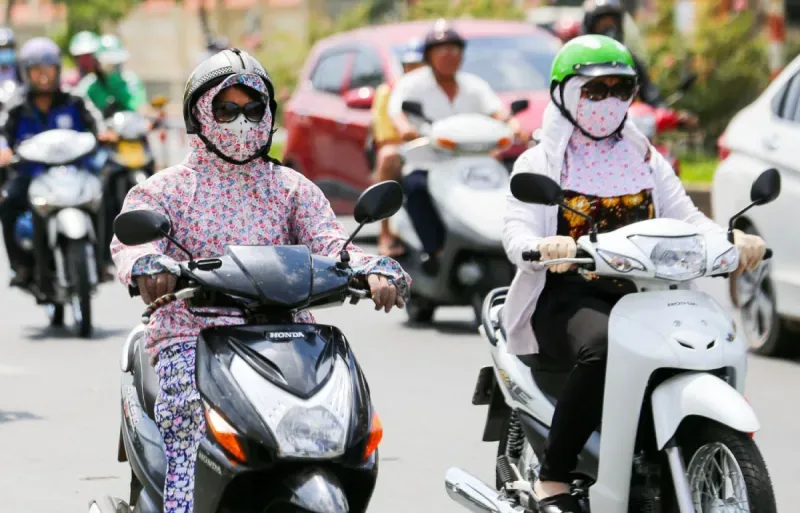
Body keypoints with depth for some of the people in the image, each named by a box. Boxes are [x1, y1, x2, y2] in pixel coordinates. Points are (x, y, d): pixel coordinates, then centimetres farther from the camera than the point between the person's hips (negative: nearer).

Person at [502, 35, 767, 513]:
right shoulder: (540, 162, 8)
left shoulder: (647, 160, 22)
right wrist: (543, 246, -33)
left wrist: (731, 239, -15)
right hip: (569, 295, -4)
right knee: (602, 349, -38)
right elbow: (516, 231, -7)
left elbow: (686, 216, 8)